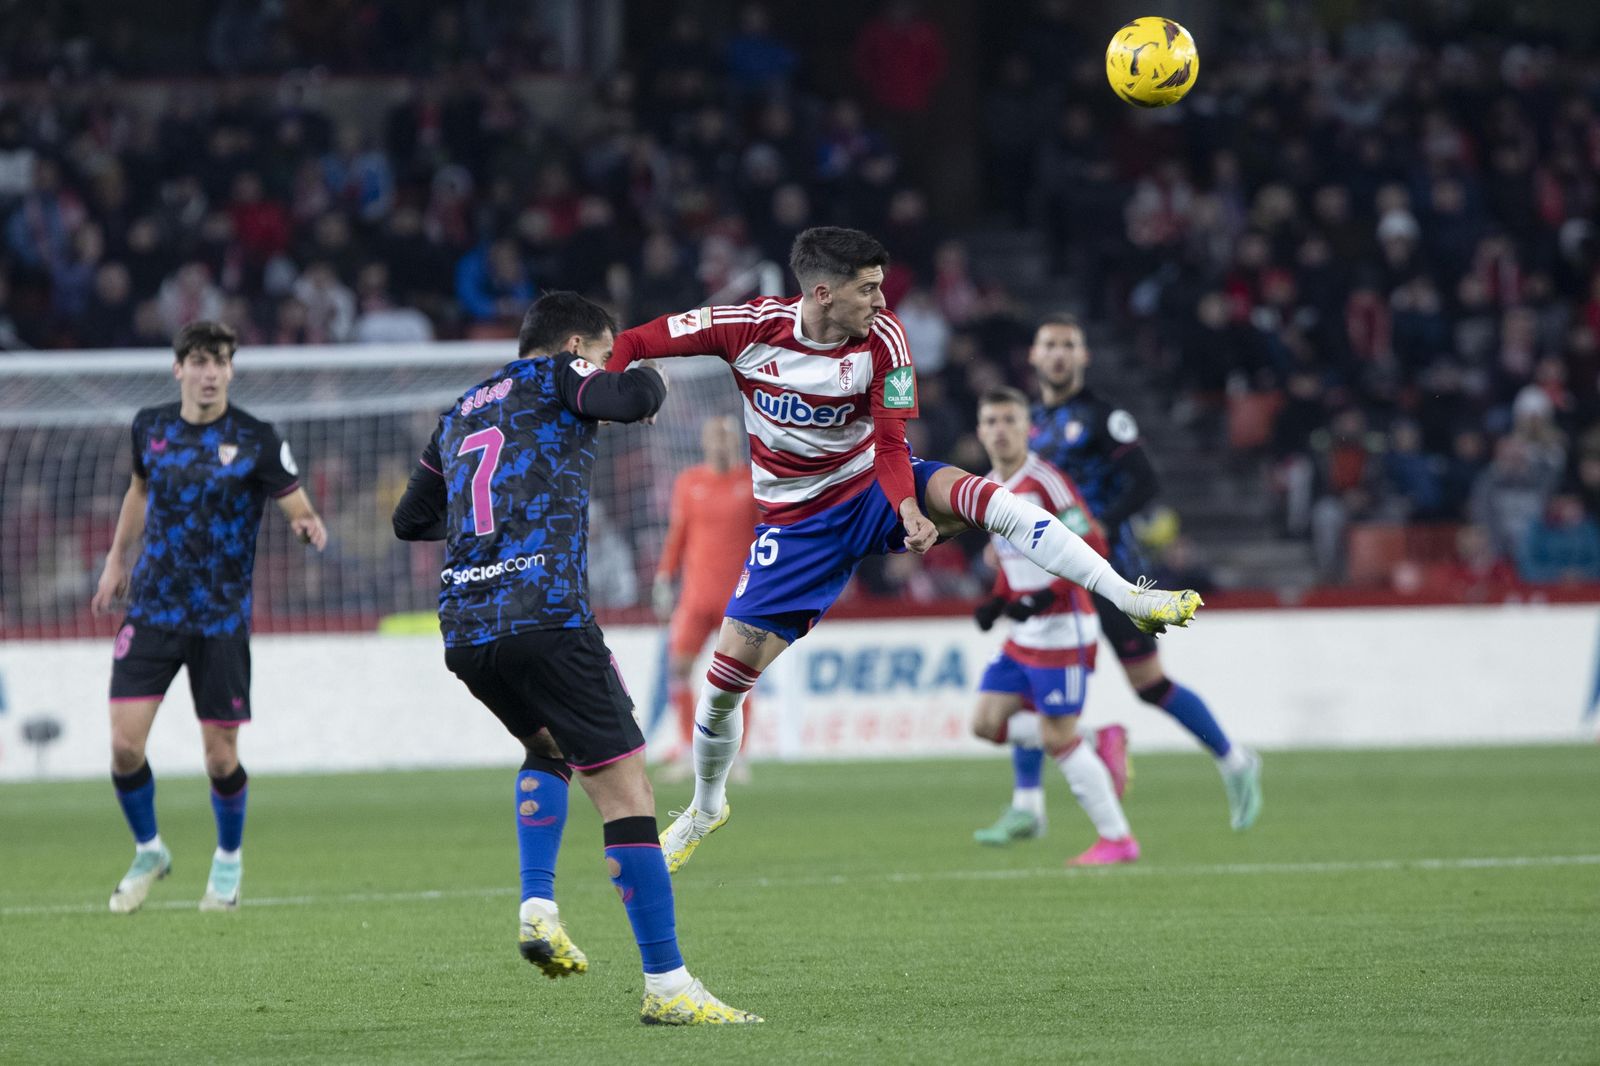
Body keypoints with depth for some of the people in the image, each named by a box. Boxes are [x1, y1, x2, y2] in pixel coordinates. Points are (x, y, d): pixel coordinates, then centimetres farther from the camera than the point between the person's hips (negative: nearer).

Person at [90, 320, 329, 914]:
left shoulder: (256, 441, -8)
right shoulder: (150, 427, 3)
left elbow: (301, 513, -7)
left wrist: (310, 529, -30)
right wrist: (117, 559, 22)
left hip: (221, 618, -2)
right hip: (152, 611, 2)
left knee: (221, 757, 0)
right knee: (125, 743, -8)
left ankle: (229, 859, 28)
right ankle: (149, 853, 18)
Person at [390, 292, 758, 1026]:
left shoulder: (461, 413, 27)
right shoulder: (556, 378, 8)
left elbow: (410, 519, 35)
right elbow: (631, 398, -13)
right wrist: (649, 380, 11)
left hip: (463, 632, 7)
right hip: (545, 617, -7)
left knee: (549, 746, 34)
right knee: (625, 787, -6)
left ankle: (537, 906, 15)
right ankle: (666, 986, -11)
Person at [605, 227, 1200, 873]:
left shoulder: (883, 339, -17)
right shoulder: (752, 327, -18)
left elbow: (890, 446, -17)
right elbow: (631, 344, -9)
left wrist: (909, 509, -36)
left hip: (874, 489, 0)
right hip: (797, 522, 0)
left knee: (985, 498, -30)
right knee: (727, 675, -3)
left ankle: (1134, 601, -29)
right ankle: (706, 807, 25)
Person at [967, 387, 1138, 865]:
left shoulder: (1045, 482, -15)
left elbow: (1091, 548, -19)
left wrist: (1045, 597, -25)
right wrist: (997, 602, 9)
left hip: (1062, 631, -9)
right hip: (1024, 636, 9)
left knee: (1058, 737, -8)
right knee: (988, 720, 1)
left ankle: (1117, 839, 2)